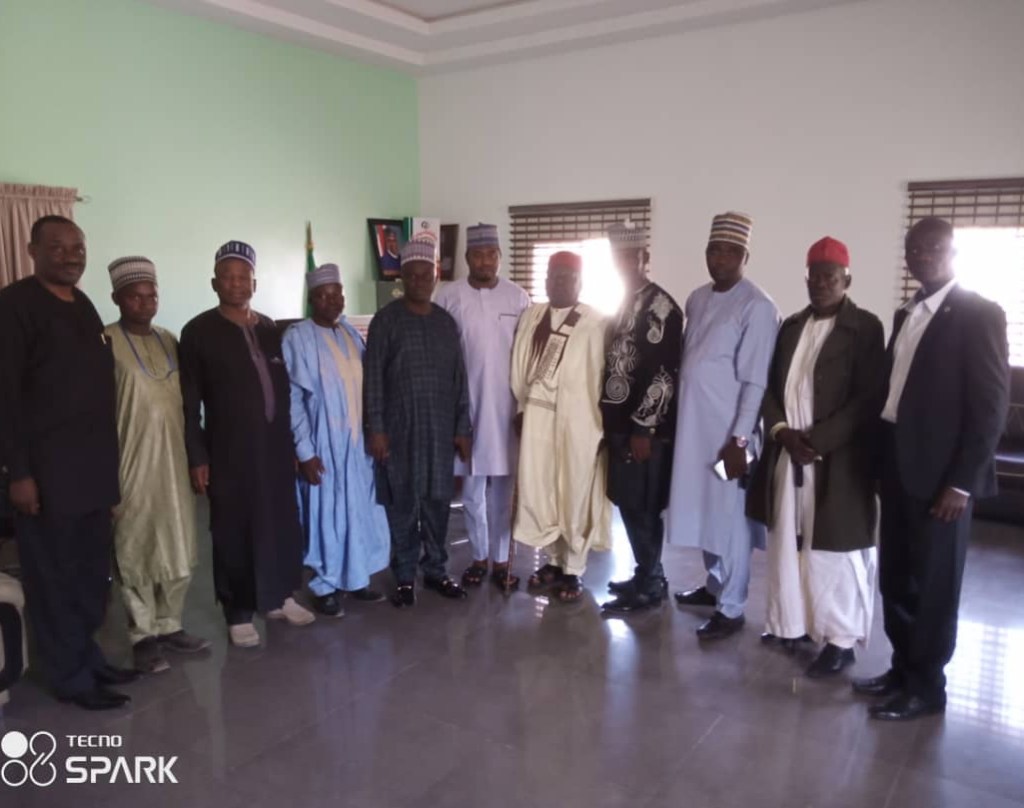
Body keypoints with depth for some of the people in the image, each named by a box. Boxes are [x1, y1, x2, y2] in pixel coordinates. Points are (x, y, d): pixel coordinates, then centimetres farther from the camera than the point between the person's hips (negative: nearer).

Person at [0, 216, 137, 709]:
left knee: (92, 573, 14)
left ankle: (86, 656, 29)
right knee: (54, 577, 4)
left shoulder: (84, 307, 14)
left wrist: (109, 463, 15)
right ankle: (70, 677, 16)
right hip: (45, 470, -7)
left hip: (92, 467, 7)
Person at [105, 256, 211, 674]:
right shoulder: (106, 342, -7)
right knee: (135, 552, 4)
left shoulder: (168, 340, 11)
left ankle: (169, 625, 26)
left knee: (180, 549, 11)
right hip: (132, 462, -6)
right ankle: (143, 636, 16)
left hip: (175, 460, 6)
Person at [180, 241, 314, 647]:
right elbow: (190, 402, -6)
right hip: (229, 449, -4)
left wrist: (291, 439, 10)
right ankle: (239, 614, 18)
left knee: (281, 522, 12)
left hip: (275, 444, 5)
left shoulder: (269, 328, 10)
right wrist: (196, 456, -10)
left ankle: (279, 597, 30)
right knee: (234, 531, 5)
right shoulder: (199, 331, -4)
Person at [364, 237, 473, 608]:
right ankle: (404, 576, 19)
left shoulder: (446, 321, 8)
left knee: (438, 500, 10)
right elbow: (372, 377, -6)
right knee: (402, 503, 5)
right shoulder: (386, 320, -3)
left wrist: (463, 427, 6)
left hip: (440, 429, 3)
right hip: (399, 429, -3)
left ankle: (436, 569, 25)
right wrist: (375, 428, -12)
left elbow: (459, 377, 9)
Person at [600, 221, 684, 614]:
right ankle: (646, 576, 27)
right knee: (628, 504, 14)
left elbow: (664, 373, -18)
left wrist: (643, 427, -19)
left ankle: (649, 587, 12)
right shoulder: (623, 305, 16)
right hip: (621, 423, 9)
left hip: (645, 426, -9)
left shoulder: (661, 306, -12)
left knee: (641, 508, -1)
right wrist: (609, 419, 15)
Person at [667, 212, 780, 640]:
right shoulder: (697, 299, 11)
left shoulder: (758, 307, -12)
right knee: (705, 508, 18)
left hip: (727, 428, -7)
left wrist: (740, 440, -17)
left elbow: (756, 381, -14)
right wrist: (676, 412, 11)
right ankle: (715, 584, 36)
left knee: (730, 515, 3)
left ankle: (731, 608, 17)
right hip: (693, 423, 7)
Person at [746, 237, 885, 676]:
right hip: (787, 455, 6)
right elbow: (770, 386, 10)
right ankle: (790, 623, 26)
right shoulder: (791, 326, 13)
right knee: (788, 544, 12)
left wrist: (816, 440, -17)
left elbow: (868, 399, -12)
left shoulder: (865, 327, -5)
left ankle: (840, 639, 14)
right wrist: (781, 432, -7)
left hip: (837, 460, -5)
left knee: (834, 551, 1)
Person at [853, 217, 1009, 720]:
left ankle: (925, 686, 19)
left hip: (940, 470, -7)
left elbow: (991, 405, -13)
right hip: (897, 463, 7)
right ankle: (902, 668, 29)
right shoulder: (906, 315, 14)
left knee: (933, 584, 5)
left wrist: (962, 482, -16)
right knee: (895, 578, 14)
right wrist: (881, 458, 7)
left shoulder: (980, 314, -9)